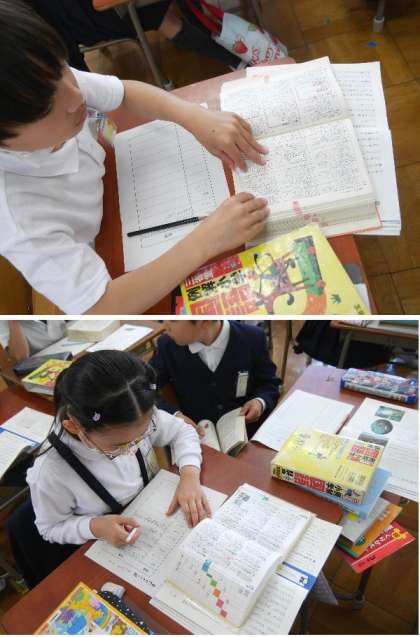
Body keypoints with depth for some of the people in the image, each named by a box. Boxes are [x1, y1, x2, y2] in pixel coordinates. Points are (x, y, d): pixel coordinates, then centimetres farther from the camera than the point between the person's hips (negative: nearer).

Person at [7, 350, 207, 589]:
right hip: (107, 553, -1)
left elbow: (181, 431, -7)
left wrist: (190, 475, -22)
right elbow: (50, 528, -12)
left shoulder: (140, 419, -24)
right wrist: (94, 526, -29)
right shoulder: (52, 472, -31)